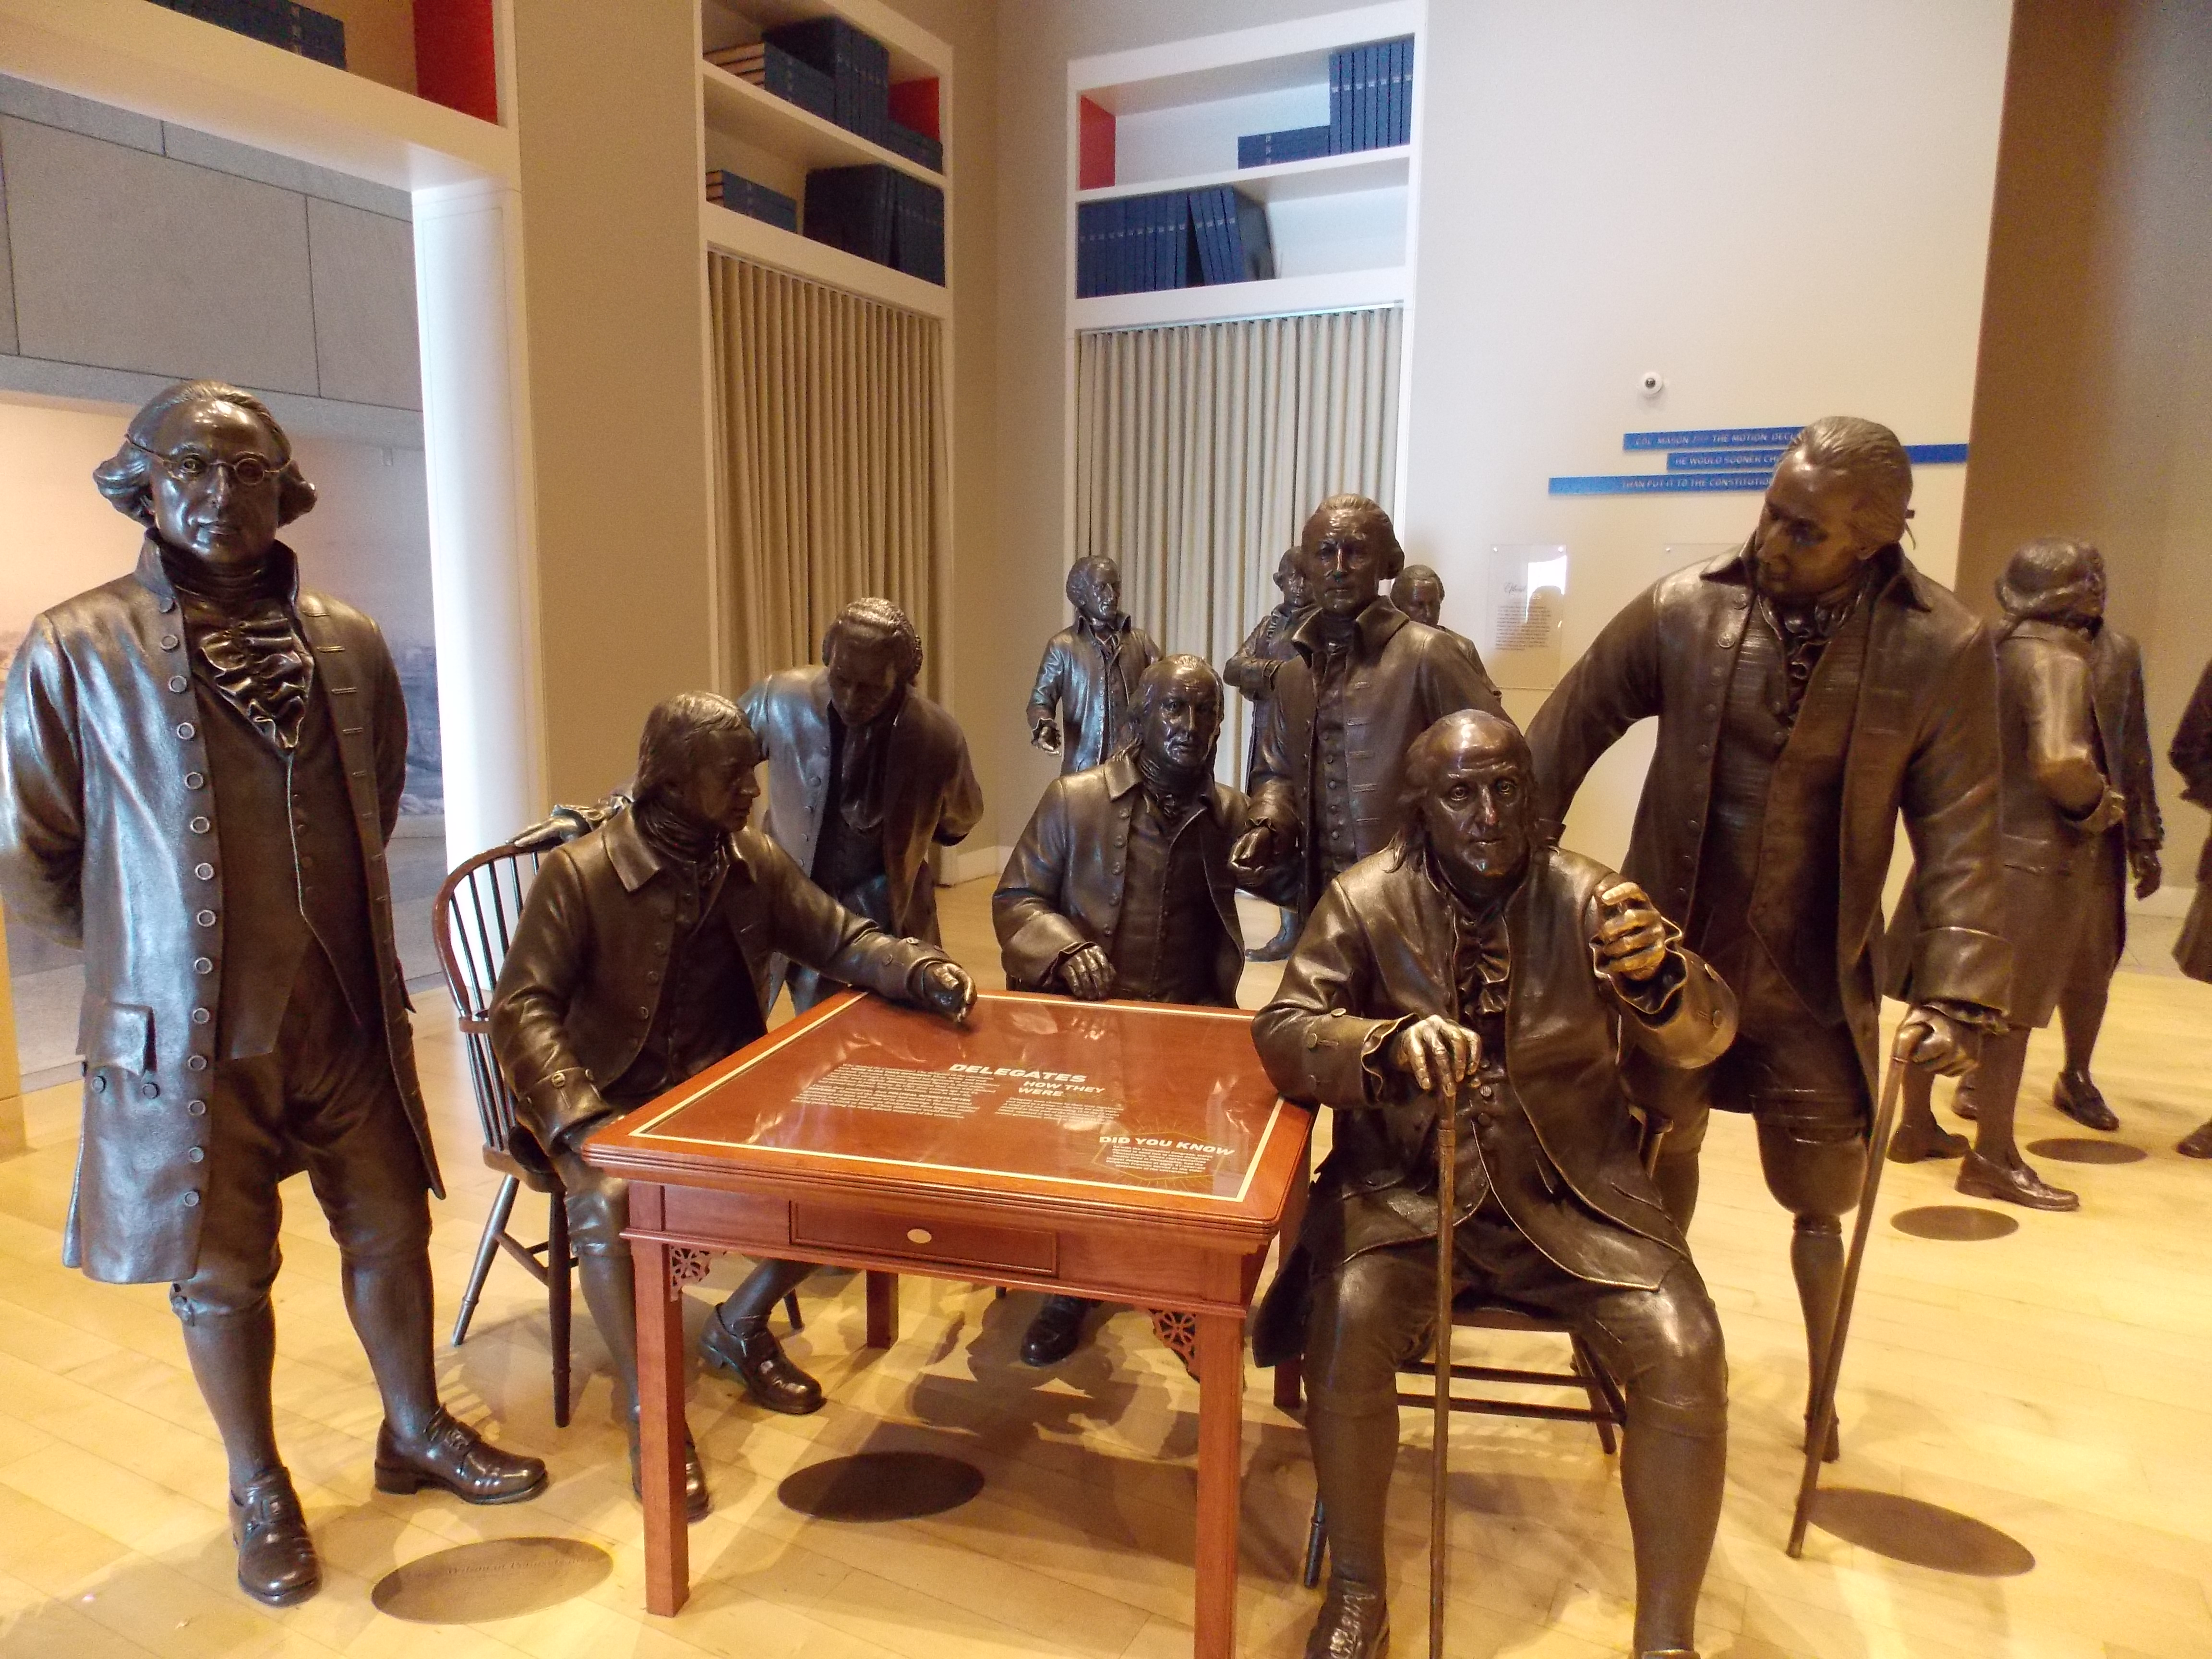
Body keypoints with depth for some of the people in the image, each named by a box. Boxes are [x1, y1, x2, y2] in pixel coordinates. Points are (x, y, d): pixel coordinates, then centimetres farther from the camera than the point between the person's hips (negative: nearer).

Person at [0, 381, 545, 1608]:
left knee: (390, 1232, 15)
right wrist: (148, 948, 7)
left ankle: (416, 1434, 37)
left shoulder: (349, 646, 2)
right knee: (221, 1275, 12)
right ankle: (259, 1495, 33)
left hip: (348, 1012, 3)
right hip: (187, 1030, -3)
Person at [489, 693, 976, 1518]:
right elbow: (522, 1008, -20)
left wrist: (920, 969, -17)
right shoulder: (579, 873, -14)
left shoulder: (757, 862, 1)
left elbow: (842, 940, 5)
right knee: (606, 1197, -34)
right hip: (614, 1100, -4)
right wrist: (577, 1119, -36)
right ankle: (645, 1409, -13)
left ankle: (741, 1326, 10)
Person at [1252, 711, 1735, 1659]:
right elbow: (1281, 1034, -10)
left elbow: (1704, 1042, -8)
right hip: (1407, 1187, -1)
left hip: (1571, 1191, 1)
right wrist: (1389, 1044, -31)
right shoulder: (1365, 900, -4)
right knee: (1347, 1327, -26)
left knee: (1686, 1358, -19)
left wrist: (1659, 971, -32)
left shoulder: (1585, 895, -3)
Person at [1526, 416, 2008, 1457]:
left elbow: (1961, 834, -9)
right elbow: (1566, 733, -1)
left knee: (1819, 1201, 13)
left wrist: (1958, 992, -16)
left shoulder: (1943, 649, -11)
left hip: (1818, 984, -1)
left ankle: (1820, 1392, 40)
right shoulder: (1682, 610, -9)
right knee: (1663, 1151, 19)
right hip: (1672, 958, 1)